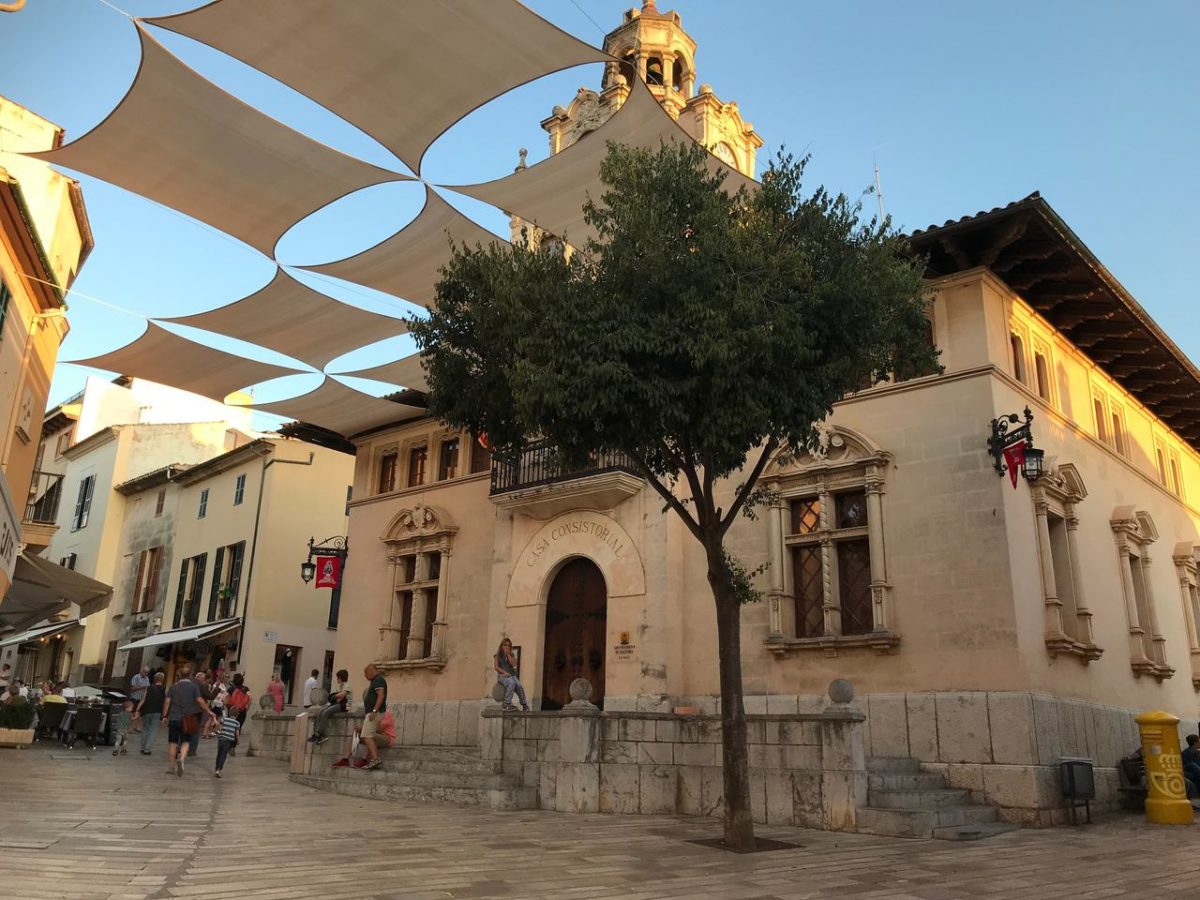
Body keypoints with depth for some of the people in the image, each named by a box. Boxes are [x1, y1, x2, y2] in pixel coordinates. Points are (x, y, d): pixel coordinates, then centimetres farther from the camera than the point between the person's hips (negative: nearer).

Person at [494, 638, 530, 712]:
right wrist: (504, 672, -15)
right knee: (511, 683, -36)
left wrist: (508, 654, -5)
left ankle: (524, 705, -16)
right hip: (502, 675, -3)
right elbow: (496, 667, -1)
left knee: (519, 685, -27)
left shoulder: (512, 655, 13)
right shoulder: (498, 655, 6)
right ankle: (507, 704, -35)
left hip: (512, 675, 3)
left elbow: (514, 664, -4)